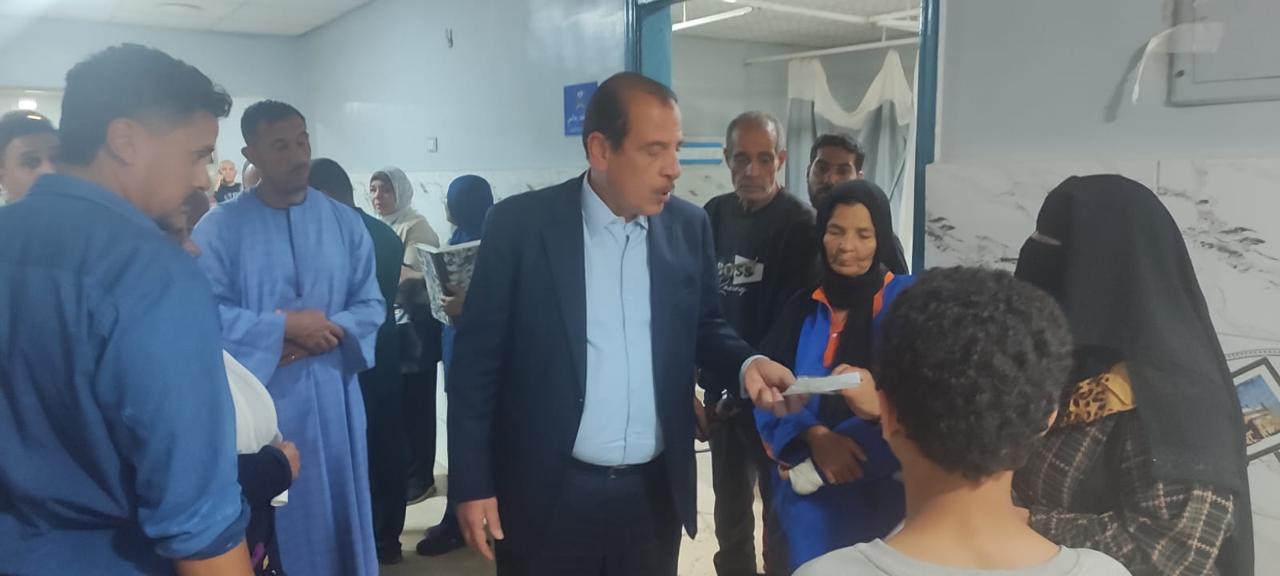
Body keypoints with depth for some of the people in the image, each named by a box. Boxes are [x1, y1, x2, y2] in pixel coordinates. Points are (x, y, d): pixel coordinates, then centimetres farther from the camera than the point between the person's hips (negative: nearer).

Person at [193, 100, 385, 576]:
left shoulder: (345, 223, 4)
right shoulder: (219, 228, -4)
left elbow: (371, 304, 2)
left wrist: (327, 333, -15)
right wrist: (283, 328, -17)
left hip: (330, 393, 3)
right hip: (258, 398, -2)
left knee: (336, 512, 11)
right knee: (269, 517, 7)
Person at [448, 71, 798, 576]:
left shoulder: (689, 227, 1)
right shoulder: (520, 224, -9)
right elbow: (477, 358, -6)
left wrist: (747, 362, -8)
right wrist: (471, 482, -7)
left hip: (655, 492, 3)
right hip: (548, 495, -3)